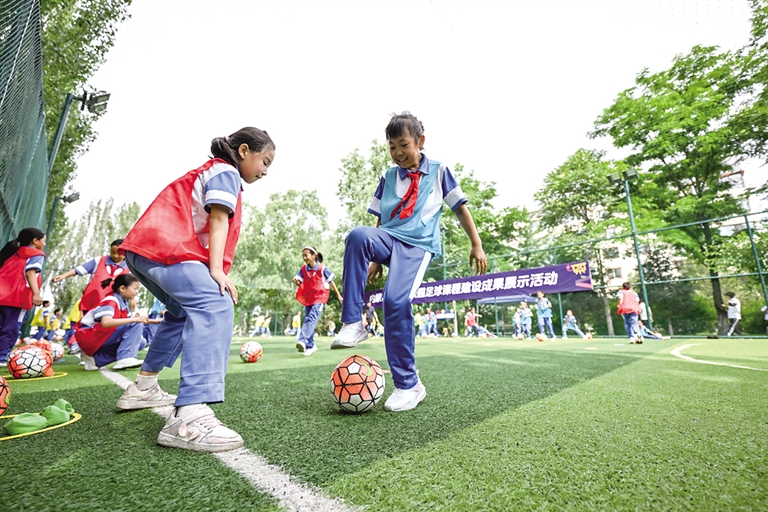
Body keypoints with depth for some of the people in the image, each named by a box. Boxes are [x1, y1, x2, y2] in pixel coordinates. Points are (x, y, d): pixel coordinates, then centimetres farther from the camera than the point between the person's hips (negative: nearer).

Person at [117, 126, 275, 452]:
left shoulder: (211, 170, 30)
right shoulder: (226, 171, 1)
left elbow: (207, 223, 22)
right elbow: (218, 220, -14)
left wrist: (211, 270, 15)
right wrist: (217, 270, -22)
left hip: (143, 248, 11)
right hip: (166, 248, -11)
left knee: (184, 312, 25)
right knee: (215, 307, -26)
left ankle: (143, 387, 35)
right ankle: (189, 417, -37)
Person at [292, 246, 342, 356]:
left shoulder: (322, 268, -11)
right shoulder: (303, 269, 1)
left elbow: (331, 282, -1)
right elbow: (299, 283, -2)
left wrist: (338, 295, 4)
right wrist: (296, 281, -27)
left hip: (320, 298, -6)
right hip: (308, 298, 6)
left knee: (311, 317, -24)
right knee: (308, 319, 9)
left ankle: (303, 341, -35)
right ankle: (310, 345, 20)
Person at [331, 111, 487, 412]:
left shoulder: (439, 171, 11)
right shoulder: (388, 177, 18)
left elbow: (460, 208, 12)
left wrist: (477, 245, 6)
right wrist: (374, 256, 14)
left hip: (418, 244, -3)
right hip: (389, 238, 3)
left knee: (396, 300, -26)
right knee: (357, 235, -32)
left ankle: (408, 385, -9)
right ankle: (352, 324, -27)